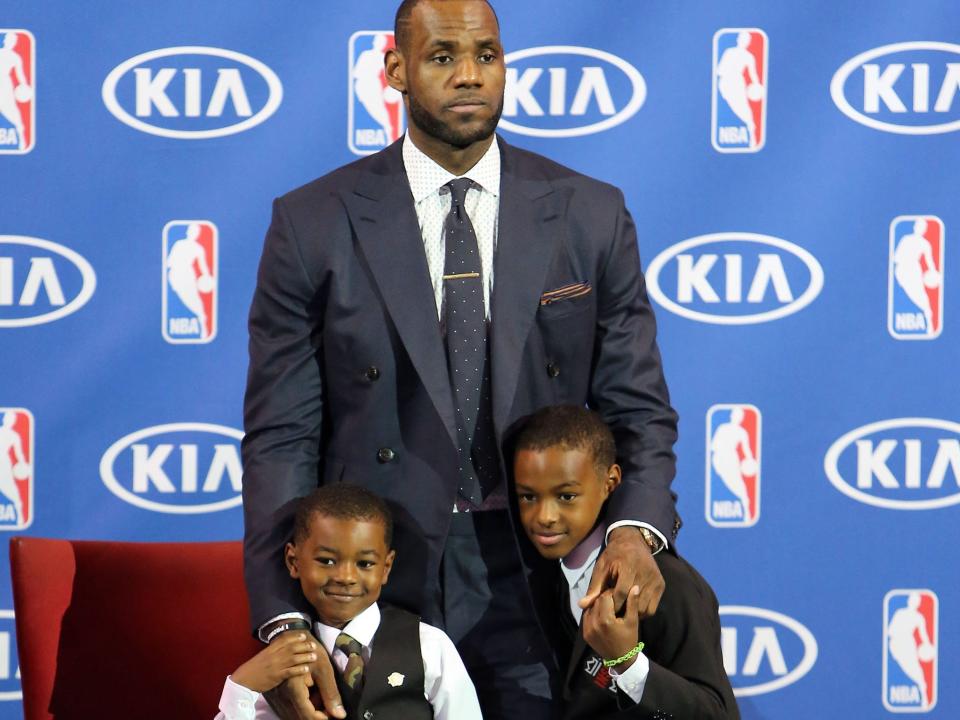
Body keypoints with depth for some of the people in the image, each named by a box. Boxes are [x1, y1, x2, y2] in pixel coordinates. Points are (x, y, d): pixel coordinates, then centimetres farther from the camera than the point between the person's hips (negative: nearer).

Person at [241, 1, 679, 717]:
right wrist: (285, 623, -15)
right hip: (378, 581, -1)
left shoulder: (591, 216, 3)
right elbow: (281, 436, -3)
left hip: (538, 580, 1)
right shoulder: (314, 224, -1)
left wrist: (637, 527, -17)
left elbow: (638, 408, 5)